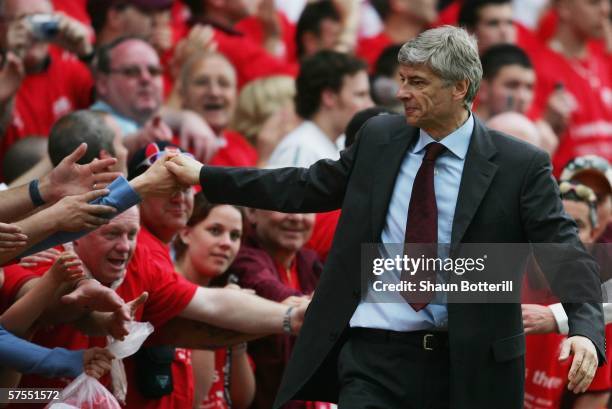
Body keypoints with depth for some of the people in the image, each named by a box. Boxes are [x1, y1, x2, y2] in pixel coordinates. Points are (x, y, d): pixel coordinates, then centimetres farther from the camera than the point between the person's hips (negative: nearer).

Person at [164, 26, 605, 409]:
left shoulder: (519, 165, -5)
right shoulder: (379, 138, 6)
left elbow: (565, 249, -9)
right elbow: (307, 187, 17)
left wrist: (585, 330, -26)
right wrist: (204, 176, 16)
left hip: (466, 364, -2)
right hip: (374, 353, 2)